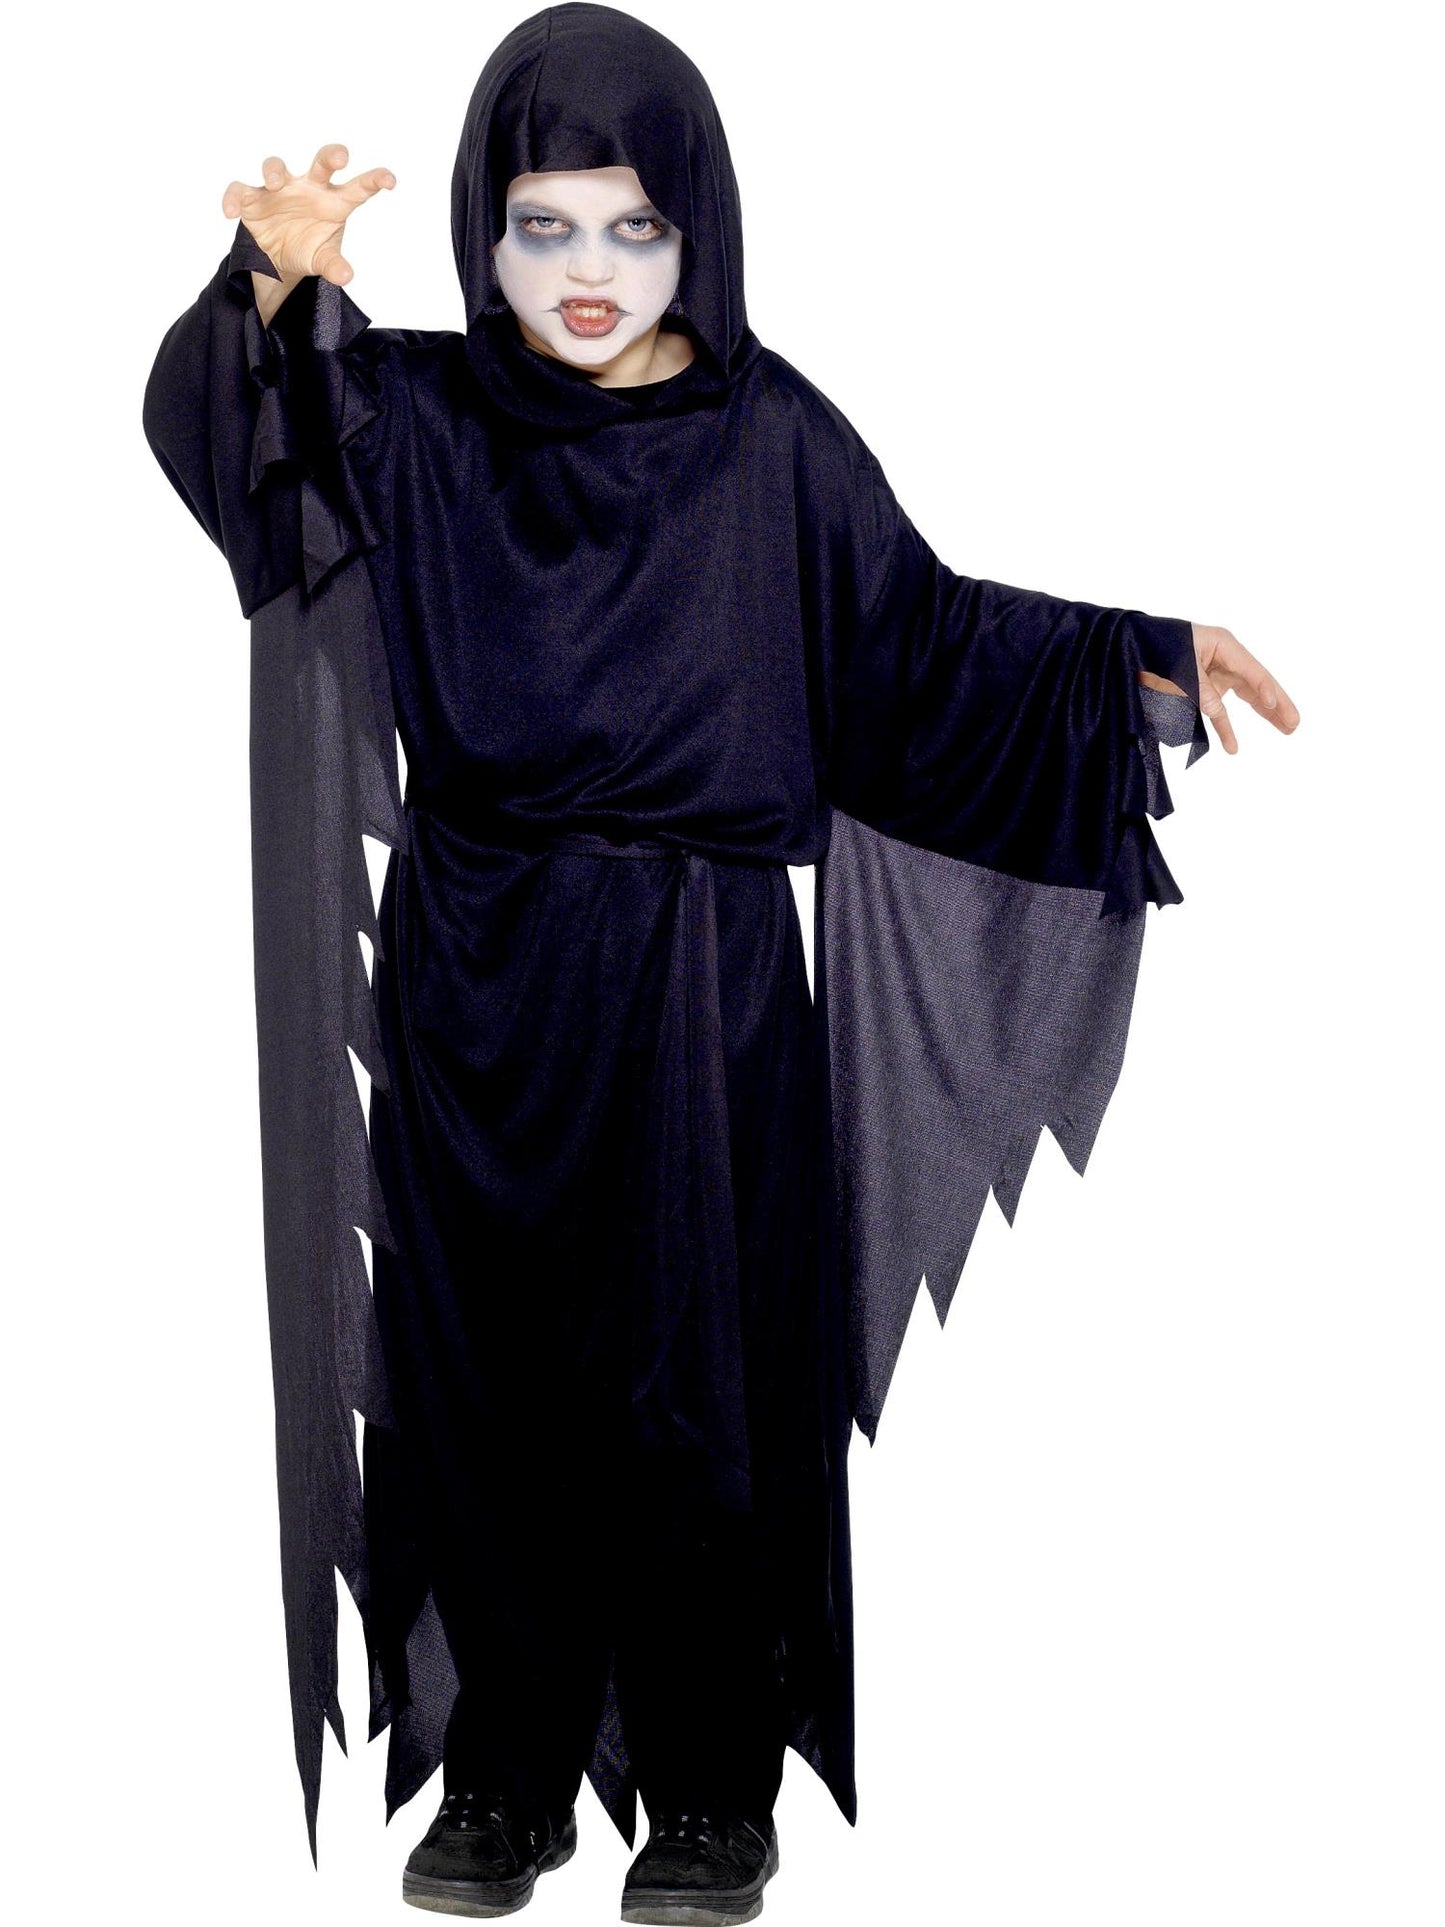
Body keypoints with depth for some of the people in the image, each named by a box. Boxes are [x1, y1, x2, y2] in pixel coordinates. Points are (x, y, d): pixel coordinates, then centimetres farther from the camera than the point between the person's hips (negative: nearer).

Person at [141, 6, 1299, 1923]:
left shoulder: (773, 439, 0)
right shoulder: (415, 417, 2)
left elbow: (921, 644, 6)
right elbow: (223, 434, -14)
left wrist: (1142, 662, -3)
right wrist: (272, 289, -33)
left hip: (703, 993, -1)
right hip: (474, 989, 2)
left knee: (698, 1383, 5)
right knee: (484, 1382, 10)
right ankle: (506, 1770, 26)